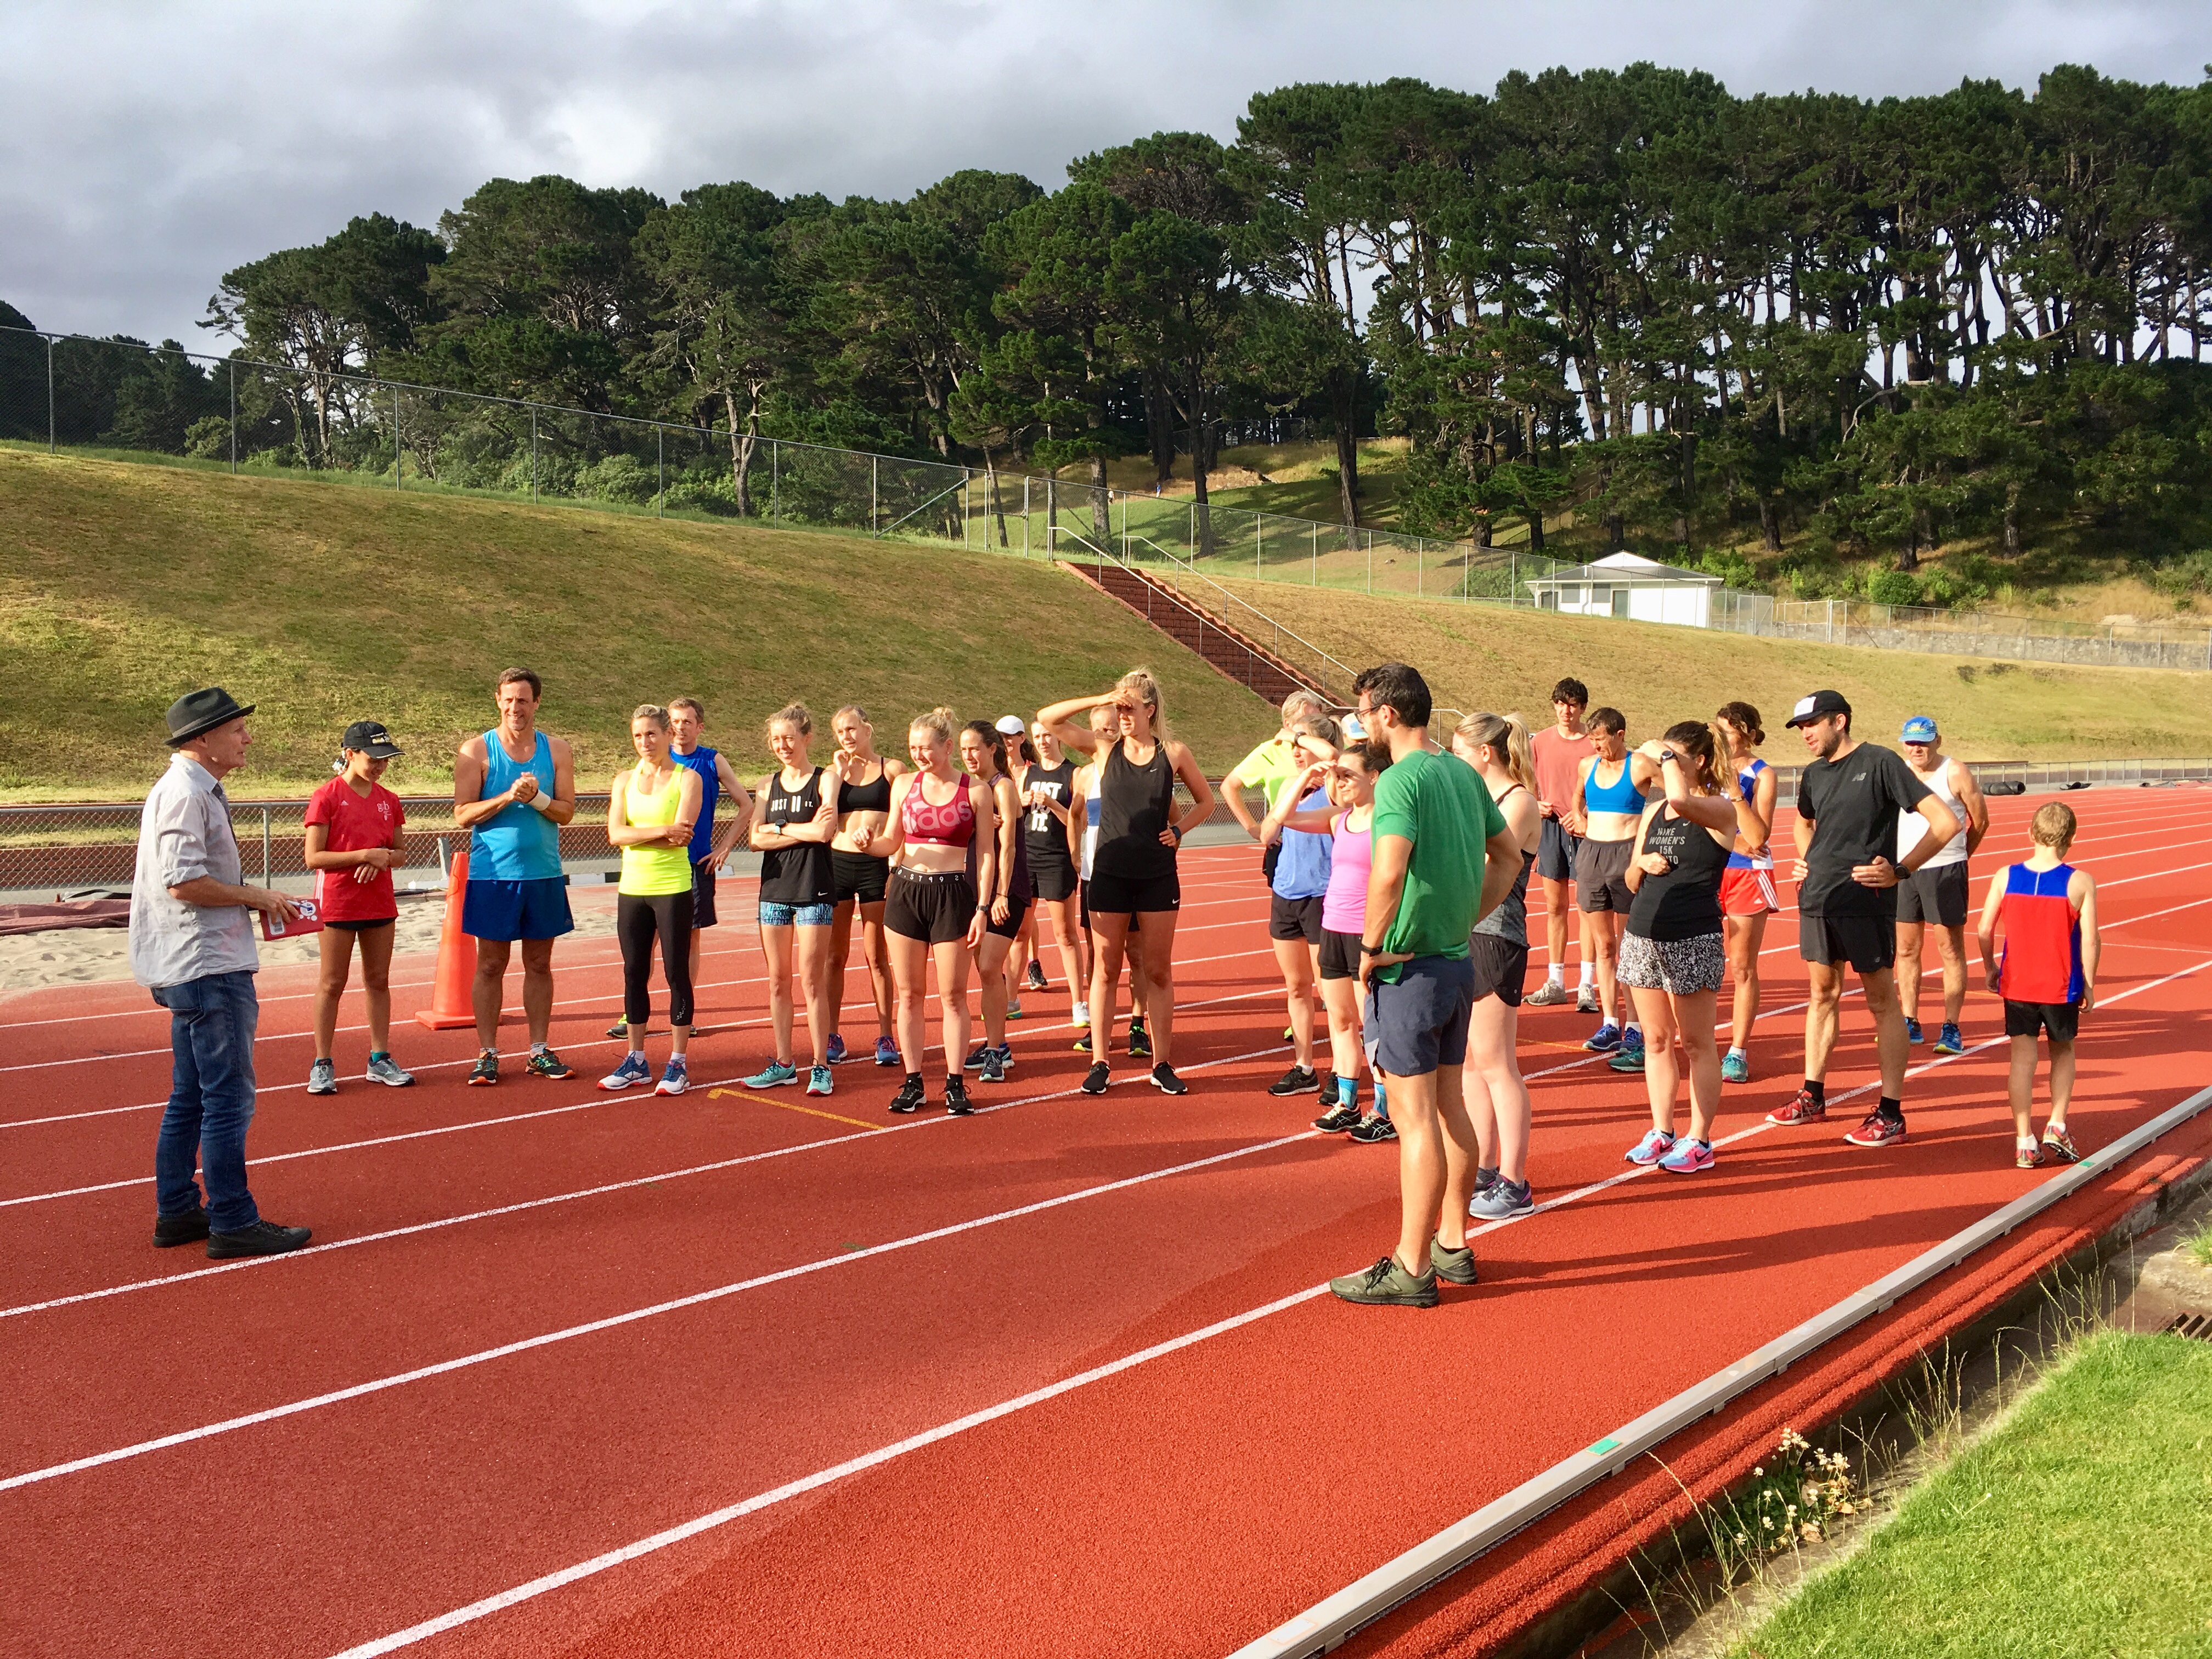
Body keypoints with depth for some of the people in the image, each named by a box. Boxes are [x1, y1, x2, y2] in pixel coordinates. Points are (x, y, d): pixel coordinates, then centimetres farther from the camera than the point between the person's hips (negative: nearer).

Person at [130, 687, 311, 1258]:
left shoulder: (199, 790, 17)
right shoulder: (185, 793, -16)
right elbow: (183, 882, -23)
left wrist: (260, 902, 10)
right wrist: (256, 896, -12)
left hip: (192, 968, 11)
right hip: (208, 970, -11)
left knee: (191, 1098, 16)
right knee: (229, 1098, -6)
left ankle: (177, 1212, 24)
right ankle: (233, 1223, -2)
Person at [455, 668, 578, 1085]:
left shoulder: (556, 750, 6)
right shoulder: (476, 751, -1)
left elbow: (566, 811, 1)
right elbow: (463, 816, -6)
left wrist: (536, 798, -18)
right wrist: (508, 797, -19)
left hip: (544, 874, 2)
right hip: (492, 874, -2)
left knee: (539, 964, 9)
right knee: (491, 965, 3)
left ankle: (539, 1051, 16)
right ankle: (487, 1054, 10)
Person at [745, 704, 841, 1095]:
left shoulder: (825, 779, -1)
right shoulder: (769, 783, 11)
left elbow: (824, 831, -17)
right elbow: (757, 839, -1)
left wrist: (780, 828, -7)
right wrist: (804, 832, -11)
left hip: (813, 890, -5)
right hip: (774, 889, 5)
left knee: (812, 982, -4)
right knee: (778, 982, 8)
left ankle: (820, 1066, 5)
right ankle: (783, 1064, 17)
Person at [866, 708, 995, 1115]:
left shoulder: (975, 791, -2)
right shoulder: (904, 785, 6)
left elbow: (986, 853, 0)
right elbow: (891, 843, 12)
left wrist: (981, 909, -6)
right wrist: (869, 844, -11)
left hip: (952, 894, -3)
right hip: (905, 891, 3)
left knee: (953, 996, 1)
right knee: (909, 994, 6)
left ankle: (955, 1084, 10)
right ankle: (913, 1083, 14)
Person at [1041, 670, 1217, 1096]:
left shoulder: (1174, 753, 1)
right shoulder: (1106, 752, 1)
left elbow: (1206, 802, 13)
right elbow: (1046, 719, -5)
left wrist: (1178, 829, -4)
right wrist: (1101, 699, -13)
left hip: (1158, 877, 0)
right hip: (1109, 874, 0)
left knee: (1158, 971, 6)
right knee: (1105, 969, 4)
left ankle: (1162, 1064, 14)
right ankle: (1100, 1063, 11)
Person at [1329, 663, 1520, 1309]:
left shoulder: (1401, 781, -17)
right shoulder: (1464, 774, 9)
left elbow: (1388, 873, -31)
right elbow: (1509, 856, 19)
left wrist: (1372, 947, -18)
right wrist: (1465, 920, 15)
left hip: (1409, 967, -9)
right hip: (1457, 961, 9)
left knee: (1415, 1117, -3)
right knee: (1450, 1106, 16)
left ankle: (1412, 1269, 5)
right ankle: (1453, 1245, 27)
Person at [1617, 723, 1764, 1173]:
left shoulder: (1719, 808, -6)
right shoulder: (1652, 813, 14)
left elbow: (1681, 799, -30)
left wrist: (1665, 756, -13)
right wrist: (1642, 864, -4)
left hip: (1694, 940, -6)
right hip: (1643, 934, 6)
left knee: (1696, 1044, 2)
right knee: (1656, 1040, 11)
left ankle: (1699, 1141, 9)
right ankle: (1661, 1132, 20)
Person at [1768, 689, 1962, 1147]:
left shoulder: (1880, 763, -9)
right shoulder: (1813, 774, 12)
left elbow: (1946, 822, -11)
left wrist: (1899, 870, -15)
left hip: (1866, 901, -7)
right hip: (1816, 899, 7)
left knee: (1883, 1002, 0)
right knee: (1822, 994, 15)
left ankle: (1890, 1114, 3)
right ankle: (1813, 1096, 25)